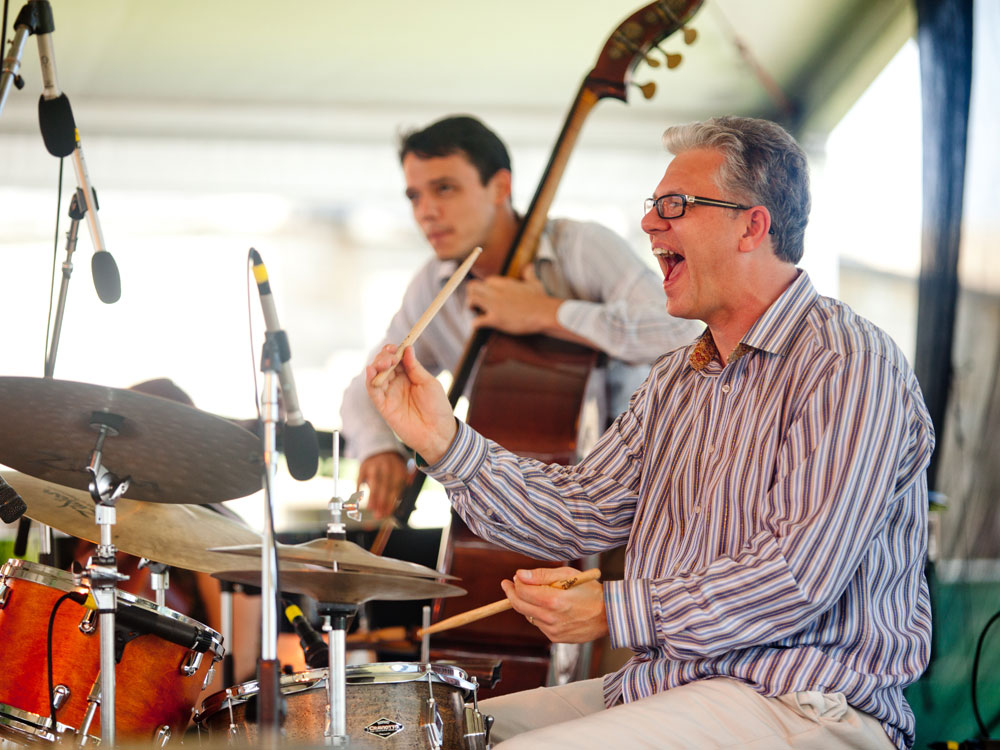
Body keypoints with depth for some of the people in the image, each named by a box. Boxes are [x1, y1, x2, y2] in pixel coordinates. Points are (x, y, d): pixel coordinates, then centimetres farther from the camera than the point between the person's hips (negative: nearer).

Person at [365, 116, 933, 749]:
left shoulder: (852, 364, -13)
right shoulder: (675, 381, 16)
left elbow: (801, 573, -21)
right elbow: (581, 514, 10)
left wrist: (615, 613, -18)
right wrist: (446, 441, -3)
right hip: (665, 687, 9)